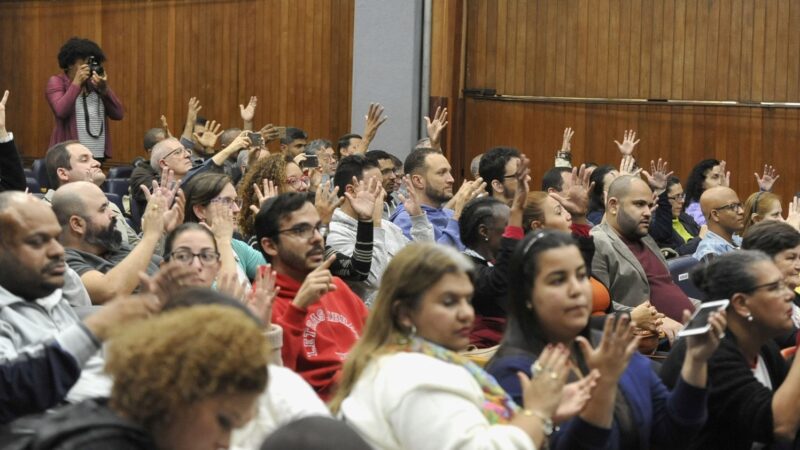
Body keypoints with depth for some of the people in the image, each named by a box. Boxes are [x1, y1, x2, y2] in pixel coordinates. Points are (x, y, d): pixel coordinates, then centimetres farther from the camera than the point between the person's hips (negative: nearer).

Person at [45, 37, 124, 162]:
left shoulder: (95, 83, 14)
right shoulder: (57, 82, 3)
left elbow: (118, 114, 6)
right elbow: (61, 111, -16)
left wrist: (104, 89, -7)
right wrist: (76, 83, -10)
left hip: (98, 155, 4)